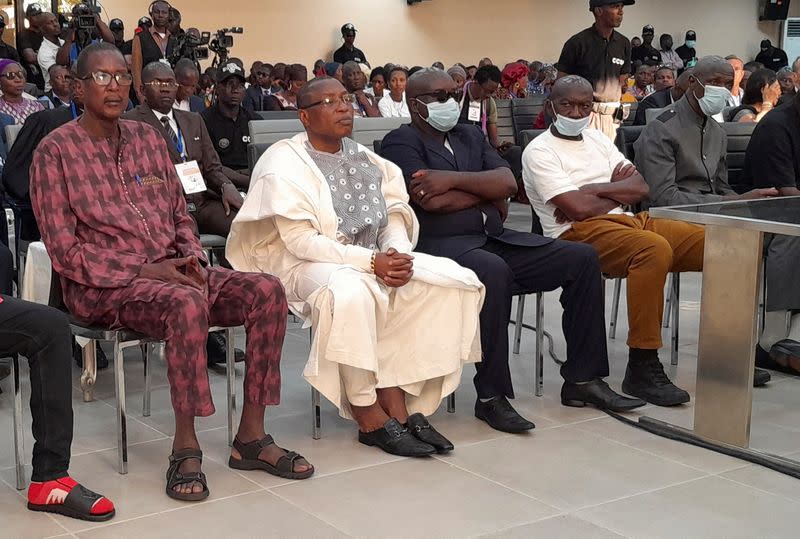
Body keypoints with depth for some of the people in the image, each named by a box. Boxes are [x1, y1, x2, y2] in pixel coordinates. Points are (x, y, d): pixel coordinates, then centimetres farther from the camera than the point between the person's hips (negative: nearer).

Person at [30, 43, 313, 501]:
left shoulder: (149, 138, 14)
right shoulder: (56, 150, -4)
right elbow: (65, 251, -9)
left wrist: (192, 258, -3)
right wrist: (142, 271, -18)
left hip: (169, 270, 6)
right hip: (102, 286, -6)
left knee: (267, 291, -17)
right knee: (188, 303, -37)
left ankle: (251, 435, -13)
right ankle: (186, 446, -24)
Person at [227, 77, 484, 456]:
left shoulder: (364, 159, 13)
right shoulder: (284, 164, -8)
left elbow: (395, 212, 10)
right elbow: (301, 241, -17)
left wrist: (397, 252, -14)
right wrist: (371, 262, -24)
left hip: (375, 259, 7)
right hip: (305, 265, -6)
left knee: (454, 280, -12)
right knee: (350, 293, -40)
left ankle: (397, 405, -13)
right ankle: (370, 418, -24)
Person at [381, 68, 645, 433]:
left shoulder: (470, 136, 22)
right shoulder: (401, 141, 1)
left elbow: (508, 183, 6)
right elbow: (432, 201, -15)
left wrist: (454, 178, -8)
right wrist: (489, 192, 1)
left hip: (495, 239, 7)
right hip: (441, 246, -7)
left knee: (582, 258, -6)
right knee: (493, 271, -39)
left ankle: (583, 379, -2)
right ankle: (491, 397, -28)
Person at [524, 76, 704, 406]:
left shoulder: (598, 139, 21)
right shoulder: (539, 151, -1)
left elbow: (640, 189, 9)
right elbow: (578, 209, -14)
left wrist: (594, 190, -6)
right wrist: (615, 188, 3)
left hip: (628, 219, 7)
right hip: (579, 232, -7)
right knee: (655, 249, -37)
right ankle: (642, 369, -32)